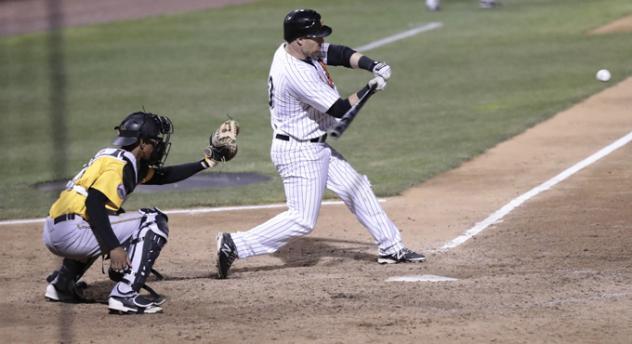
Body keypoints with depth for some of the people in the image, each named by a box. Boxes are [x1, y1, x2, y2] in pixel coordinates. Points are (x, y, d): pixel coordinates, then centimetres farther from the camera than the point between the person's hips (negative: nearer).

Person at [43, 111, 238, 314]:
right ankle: (125, 295, -18)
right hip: (71, 233, -10)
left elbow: (162, 176, 32)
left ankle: (61, 283, 29)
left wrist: (203, 164, 30)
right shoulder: (119, 164, -11)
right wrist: (113, 248, -28)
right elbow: (94, 203, -24)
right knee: (153, 222, -9)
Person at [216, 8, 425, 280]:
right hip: (299, 153, -11)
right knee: (302, 221, -10)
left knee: (357, 188, 17)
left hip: (316, 148, 11)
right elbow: (341, 109, -25)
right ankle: (234, 245, -7)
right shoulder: (296, 74, -29)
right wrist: (371, 87, -15)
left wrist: (372, 66, -14)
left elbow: (341, 54, 3)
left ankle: (390, 248, 28)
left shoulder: (297, 49, -1)